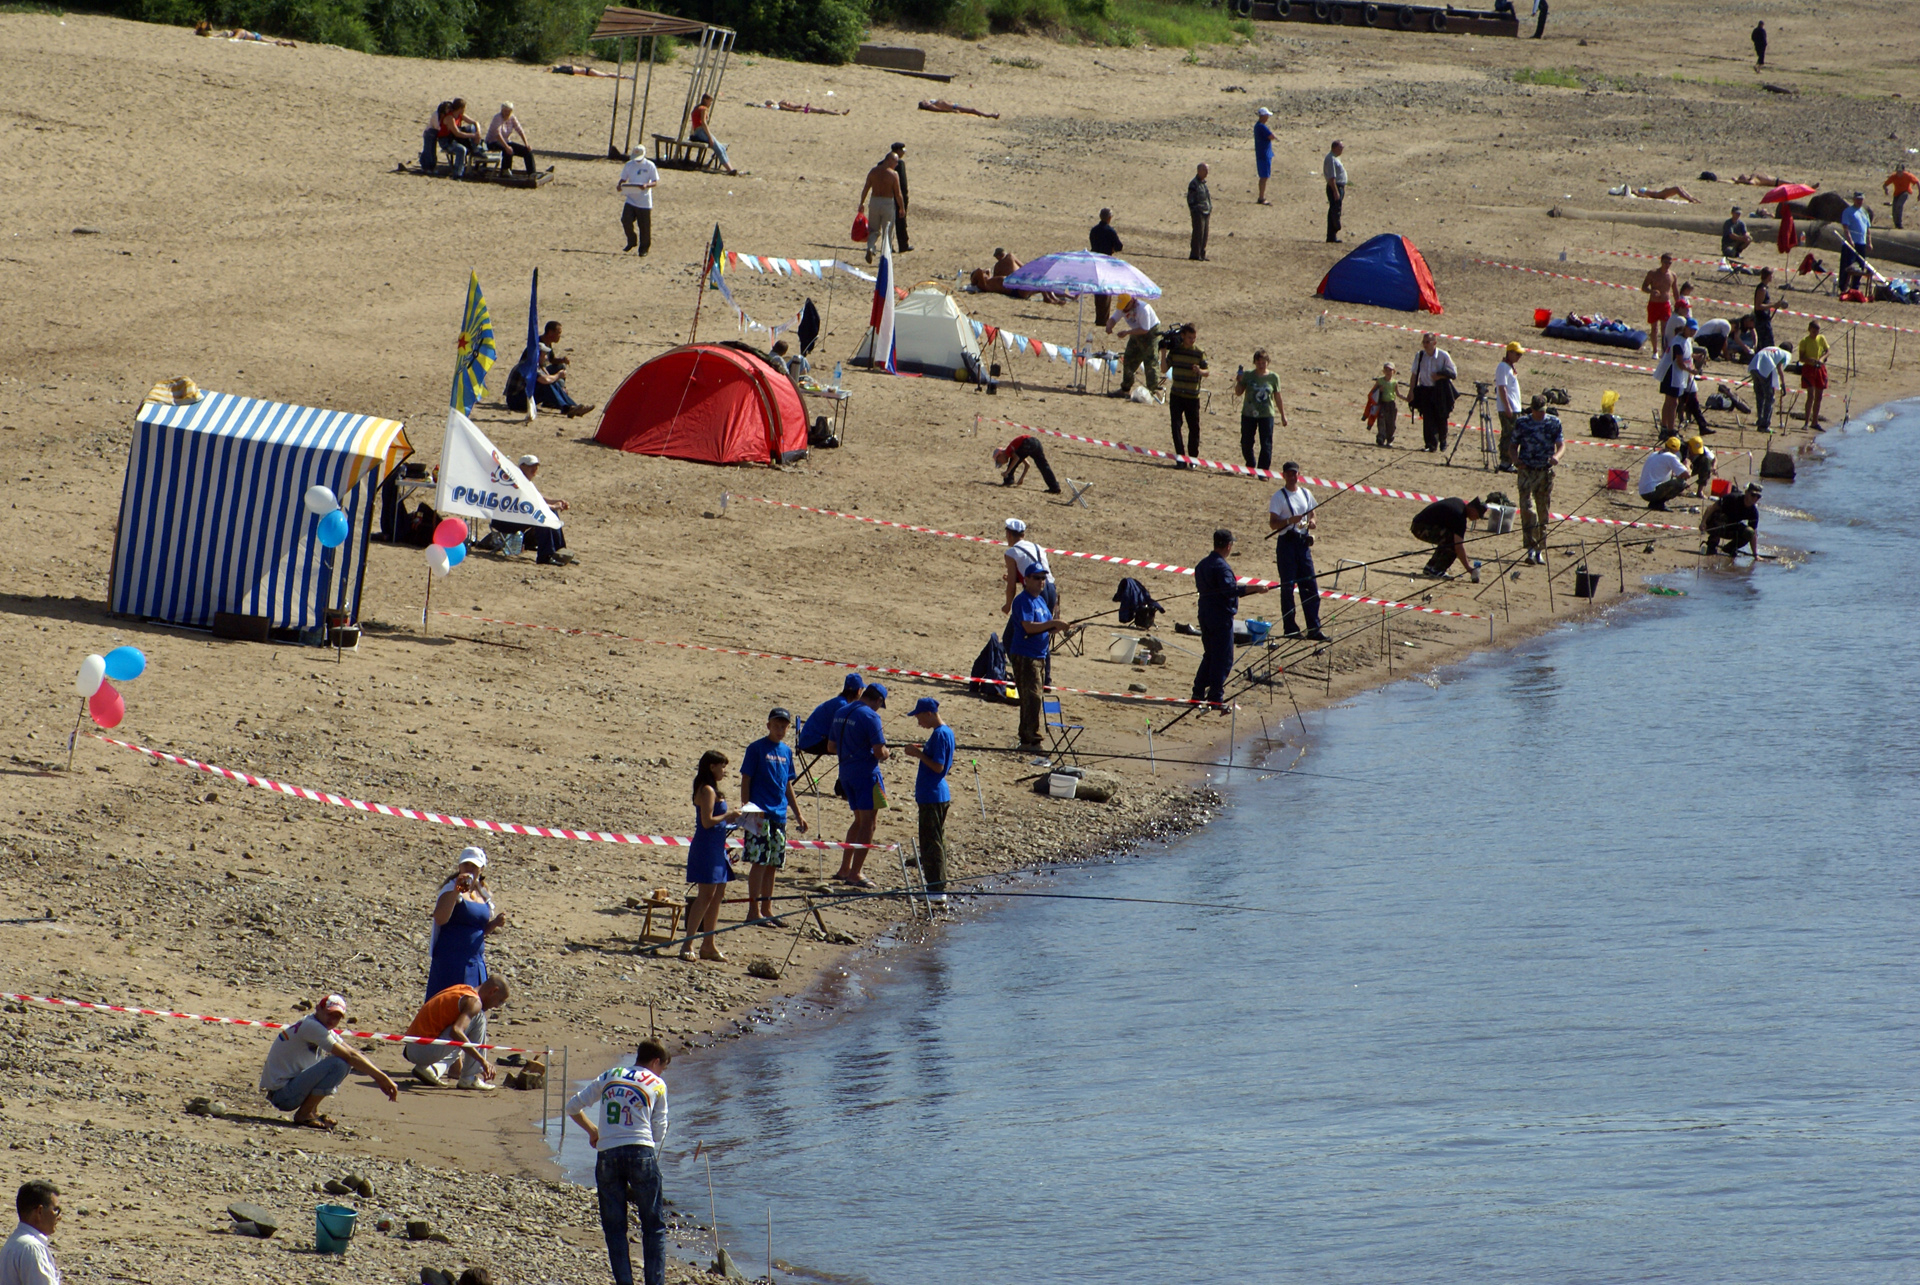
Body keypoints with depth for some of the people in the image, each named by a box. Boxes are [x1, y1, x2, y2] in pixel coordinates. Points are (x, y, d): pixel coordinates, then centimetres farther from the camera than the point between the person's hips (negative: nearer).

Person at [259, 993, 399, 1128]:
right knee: (339, 1064, -24)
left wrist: (378, 1077, 2)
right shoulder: (311, 1026, -19)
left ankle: (312, 1111, 12)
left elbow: (351, 1052, 11)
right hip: (281, 1095, -10)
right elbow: (350, 1056, -20)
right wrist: (382, 1077, -17)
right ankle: (304, 1114, -12)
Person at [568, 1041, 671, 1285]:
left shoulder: (609, 1076, 15)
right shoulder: (657, 1085, 8)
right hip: (641, 1152, -2)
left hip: (607, 1155, 2)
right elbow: (658, 1133, 9)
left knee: (614, 1228, 8)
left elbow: (573, 1106, 15)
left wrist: (592, 1130, 28)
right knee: (654, 1226, 7)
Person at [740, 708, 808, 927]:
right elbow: (745, 781, -5)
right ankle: (754, 911, -6)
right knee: (759, 862, -9)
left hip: (779, 816, 6)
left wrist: (798, 813, 21)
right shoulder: (757, 749, -4)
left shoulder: (786, 751, 14)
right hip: (761, 816, -6)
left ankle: (767, 909, 16)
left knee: (773, 865, 9)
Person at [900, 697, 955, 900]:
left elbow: (938, 767, -22)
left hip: (932, 797, -10)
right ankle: (938, 887, 22)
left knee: (931, 843, -7)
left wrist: (919, 754, -13)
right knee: (936, 843, 16)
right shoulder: (946, 731, 12)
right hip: (939, 794, 10)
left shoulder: (939, 734, -18)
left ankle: (936, 891, -6)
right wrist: (921, 752, 13)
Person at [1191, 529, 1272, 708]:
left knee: (1209, 655, 18)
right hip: (1221, 617, -9)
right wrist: (1255, 588, -31)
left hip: (1205, 615, 9)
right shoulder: (1221, 566, -17)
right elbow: (1230, 589, -30)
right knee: (1223, 659, -3)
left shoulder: (1202, 564, 10)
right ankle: (1216, 698, -3)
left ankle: (1198, 694, 18)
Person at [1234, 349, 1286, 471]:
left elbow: (1277, 398, 7)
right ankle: (1250, 467, 29)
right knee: (1246, 444, 8)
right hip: (1248, 415, 1)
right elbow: (1239, 392, 4)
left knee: (1266, 445, -6)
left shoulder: (1273, 377, 0)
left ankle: (1263, 470, 0)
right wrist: (1239, 382, -16)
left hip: (1266, 415, -1)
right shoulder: (1248, 375, -1)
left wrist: (1283, 415, 9)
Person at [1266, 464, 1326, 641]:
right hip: (1287, 542, -5)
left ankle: (1314, 628, 4)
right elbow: (1273, 524, -8)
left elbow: (1312, 516, 21)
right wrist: (1290, 520, -24)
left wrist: (1312, 522, -2)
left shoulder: (1306, 494, 13)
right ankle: (1290, 628, 6)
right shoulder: (1279, 497, -4)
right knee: (1287, 586, 0)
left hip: (1303, 542, 5)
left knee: (1310, 586, 2)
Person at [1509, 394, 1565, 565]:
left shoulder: (1554, 422, 3)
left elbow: (1561, 445, -1)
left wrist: (1557, 456, -24)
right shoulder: (1521, 423, 0)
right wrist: (1515, 460, -15)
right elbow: (1514, 445, 6)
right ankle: (1531, 548, -17)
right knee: (1527, 509, -15)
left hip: (1546, 472, 2)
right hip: (1527, 472, -2)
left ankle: (1540, 551, 15)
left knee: (1543, 512, 7)